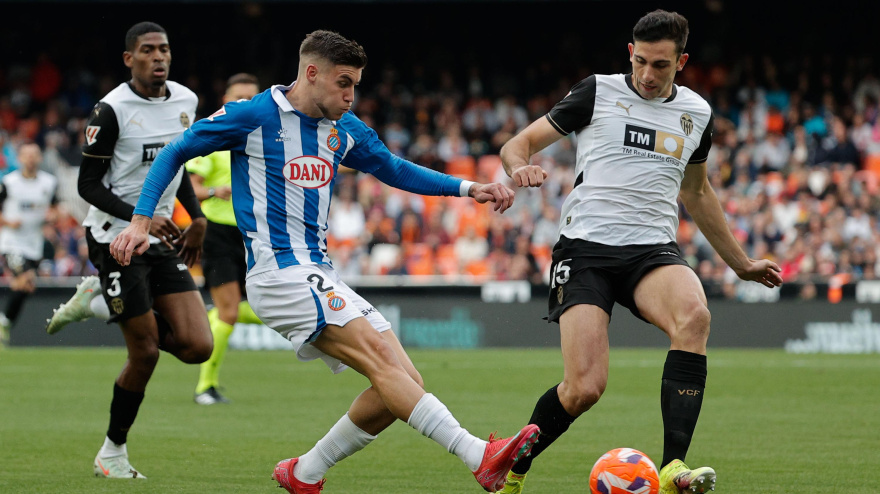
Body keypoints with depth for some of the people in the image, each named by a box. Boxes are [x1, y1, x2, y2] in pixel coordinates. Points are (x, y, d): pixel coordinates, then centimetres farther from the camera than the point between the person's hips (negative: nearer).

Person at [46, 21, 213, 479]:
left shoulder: (185, 101, 6)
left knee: (197, 347, -6)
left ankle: (100, 303, 15)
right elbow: (88, 184, -13)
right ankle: (113, 451, 15)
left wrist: (197, 218, 14)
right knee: (145, 352, -6)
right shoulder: (111, 110, -14)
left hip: (163, 241, 6)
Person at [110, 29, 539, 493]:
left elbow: (393, 169, 29)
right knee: (380, 357, -24)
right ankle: (479, 456, -35)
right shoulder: (253, 116, -4)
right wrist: (141, 221, -5)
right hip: (278, 273, -8)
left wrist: (468, 188, 18)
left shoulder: (344, 129, 14)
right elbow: (175, 153, 4)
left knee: (403, 383, -4)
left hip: (321, 276, 8)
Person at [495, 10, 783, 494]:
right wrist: (520, 166, -19)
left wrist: (740, 263, 35)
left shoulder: (696, 112, 15)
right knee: (584, 388, -17)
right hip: (585, 248, -3)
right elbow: (518, 145, 6)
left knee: (693, 315, -33)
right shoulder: (599, 92, 4)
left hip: (654, 249, 3)